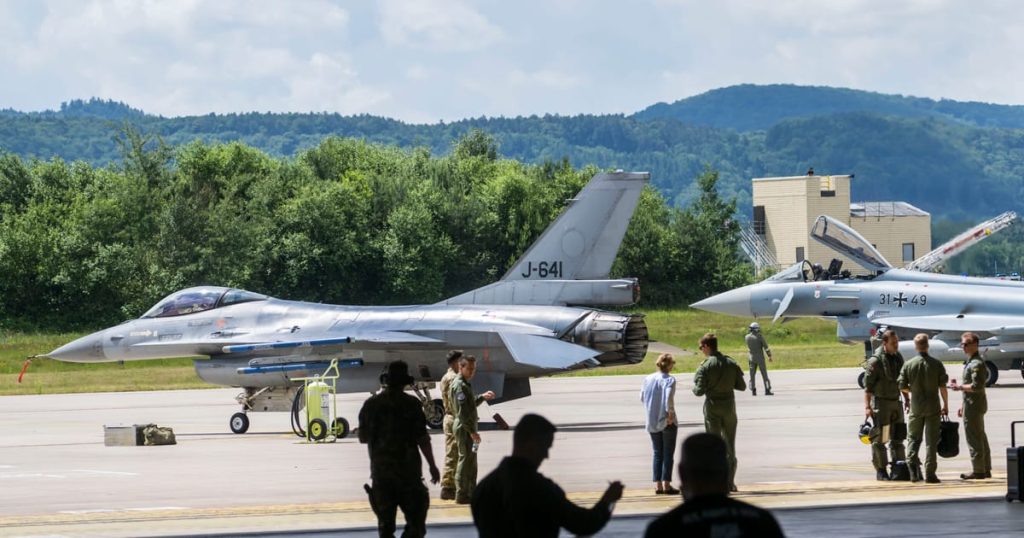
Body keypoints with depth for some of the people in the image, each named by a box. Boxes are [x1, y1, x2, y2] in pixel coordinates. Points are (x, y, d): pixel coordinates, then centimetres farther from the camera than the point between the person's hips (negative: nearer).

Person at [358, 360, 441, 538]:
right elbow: (422, 438, -10)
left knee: (385, 523, 11)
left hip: (380, 470, 4)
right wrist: (432, 466, -1)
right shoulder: (411, 404, -10)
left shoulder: (371, 404, 2)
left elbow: (363, 437, 8)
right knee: (415, 519, 1)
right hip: (408, 470, -4)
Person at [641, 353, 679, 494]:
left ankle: (658, 485, 8)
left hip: (652, 422, 5)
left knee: (657, 453, 12)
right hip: (667, 421, -5)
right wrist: (670, 412, -17)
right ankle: (666, 484, 0)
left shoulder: (648, 379, 5)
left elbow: (642, 397, 10)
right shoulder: (669, 379, -13)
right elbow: (669, 397, -26)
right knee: (668, 453, 2)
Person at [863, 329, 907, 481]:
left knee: (897, 438, 9)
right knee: (879, 439, -4)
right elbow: (868, 385, -13)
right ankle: (880, 471, 2)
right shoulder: (876, 361, -13)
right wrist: (867, 407, -18)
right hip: (880, 402, -7)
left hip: (896, 402, 7)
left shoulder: (898, 357, 8)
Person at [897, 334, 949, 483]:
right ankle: (930, 473, 1)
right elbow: (942, 387, -6)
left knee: (914, 438, 14)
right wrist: (946, 405, 6)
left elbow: (902, 386, -1)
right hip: (933, 407, -1)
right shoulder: (936, 364, -6)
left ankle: (913, 468, -4)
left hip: (916, 407, 1)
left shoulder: (908, 364, -4)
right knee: (931, 441, 3)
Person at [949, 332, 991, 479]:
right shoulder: (970, 362, 17)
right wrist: (963, 405, 24)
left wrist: (959, 387, -15)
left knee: (974, 438, -8)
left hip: (974, 406, -11)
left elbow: (976, 386, -24)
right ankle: (986, 469, 19)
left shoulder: (976, 364, -17)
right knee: (981, 438, 14)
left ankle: (978, 470, -6)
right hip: (974, 405, 11)